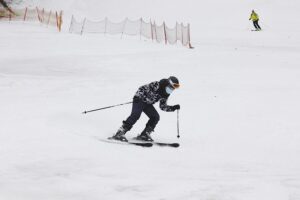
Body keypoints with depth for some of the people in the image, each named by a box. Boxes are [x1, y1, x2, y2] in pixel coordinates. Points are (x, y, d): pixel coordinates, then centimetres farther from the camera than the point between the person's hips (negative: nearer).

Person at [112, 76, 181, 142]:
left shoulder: (165, 94, 3)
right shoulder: (156, 85, -22)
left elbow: (163, 106, 9)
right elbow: (142, 89, -20)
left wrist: (173, 108, -2)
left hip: (147, 103, 8)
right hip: (140, 99, -8)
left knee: (156, 117, -6)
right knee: (135, 115, -26)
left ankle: (144, 135, 0)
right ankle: (120, 133, -32)